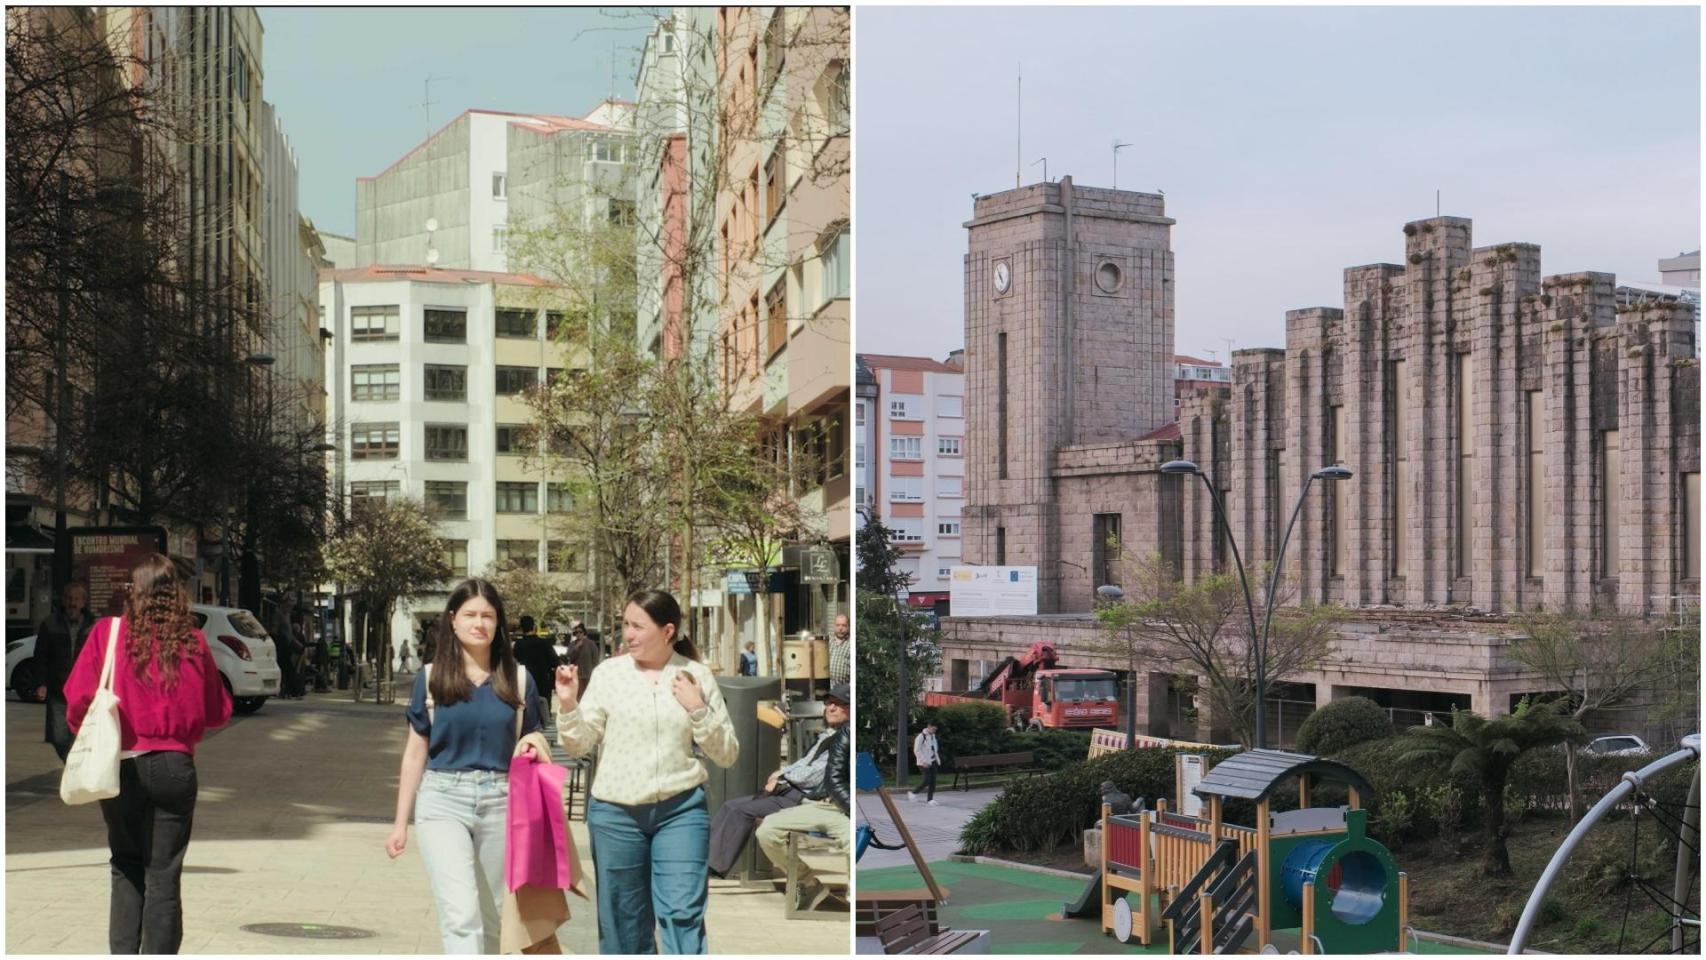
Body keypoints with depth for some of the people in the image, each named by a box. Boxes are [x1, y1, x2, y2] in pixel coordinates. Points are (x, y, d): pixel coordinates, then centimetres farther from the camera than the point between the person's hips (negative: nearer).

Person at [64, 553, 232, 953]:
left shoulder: (108, 632, -5)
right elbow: (218, 712, 4)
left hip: (120, 766, 0)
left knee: (126, 869, 15)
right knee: (164, 875, 6)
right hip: (174, 767, 0)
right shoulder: (193, 642, -3)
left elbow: (79, 697, -8)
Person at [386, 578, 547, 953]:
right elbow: (415, 753, 8)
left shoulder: (519, 680, 5)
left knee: (489, 915, 11)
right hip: (443, 801, -2)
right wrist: (400, 823, 8)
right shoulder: (431, 679, 4)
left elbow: (532, 751, 14)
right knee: (461, 914, -13)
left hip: (500, 803, 2)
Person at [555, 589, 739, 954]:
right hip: (615, 811, 1)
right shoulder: (609, 672, 1)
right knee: (624, 920, 10)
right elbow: (578, 745, 5)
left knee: (683, 913, -8)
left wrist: (698, 710, -10)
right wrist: (568, 704, -11)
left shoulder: (698, 675, 1)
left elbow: (727, 755, 3)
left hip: (681, 809, -1)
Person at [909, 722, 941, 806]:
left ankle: (930, 799, 8)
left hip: (932, 762, 8)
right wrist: (923, 762, -21)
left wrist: (937, 760, 15)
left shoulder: (933, 736, 14)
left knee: (933, 781, 1)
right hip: (924, 763, -8)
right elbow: (916, 750, -16)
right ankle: (912, 793, 4)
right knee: (927, 781, -13)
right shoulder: (921, 736, -13)